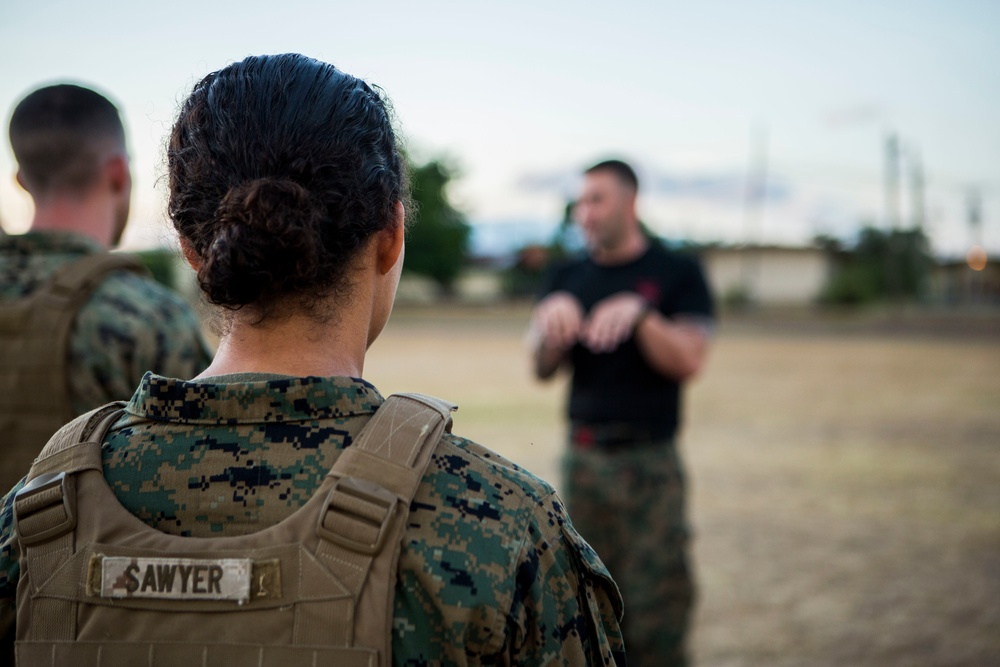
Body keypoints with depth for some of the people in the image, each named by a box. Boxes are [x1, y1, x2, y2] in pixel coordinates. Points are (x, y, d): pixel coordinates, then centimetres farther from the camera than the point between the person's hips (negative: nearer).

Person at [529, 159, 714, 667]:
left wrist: (640, 314, -23)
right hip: (583, 458, 4)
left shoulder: (677, 273, 2)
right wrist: (553, 324, -17)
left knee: (656, 610, -6)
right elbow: (542, 370, 3)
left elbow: (688, 362, -9)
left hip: (650, 460, -3)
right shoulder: (566, 278, 11)